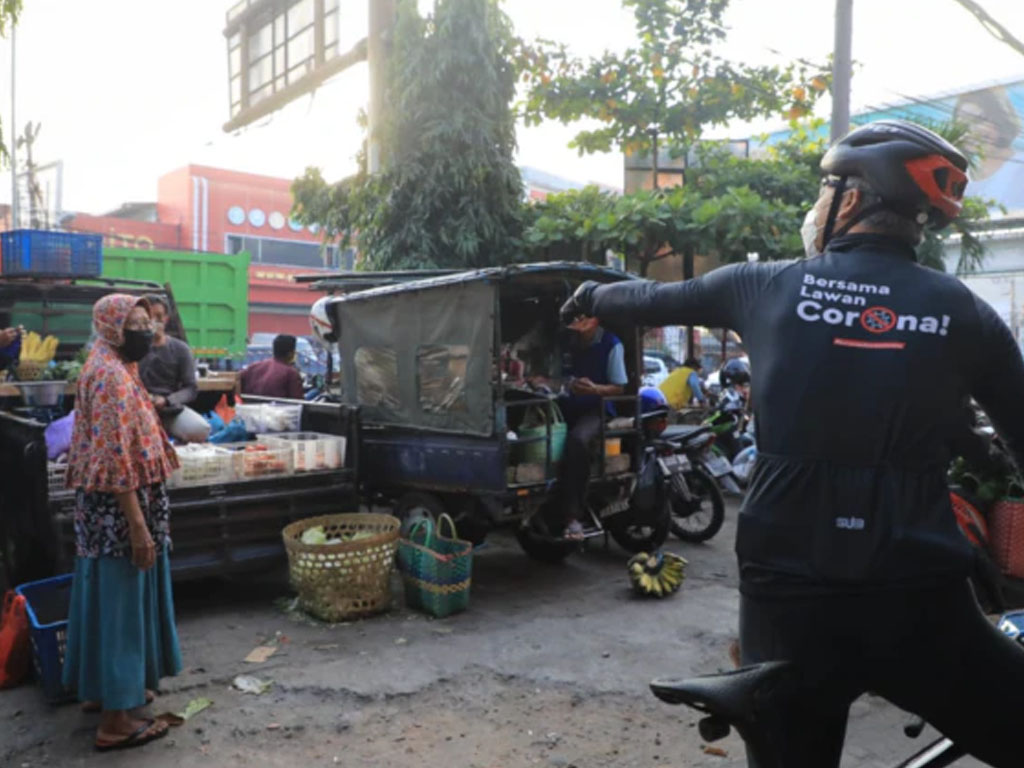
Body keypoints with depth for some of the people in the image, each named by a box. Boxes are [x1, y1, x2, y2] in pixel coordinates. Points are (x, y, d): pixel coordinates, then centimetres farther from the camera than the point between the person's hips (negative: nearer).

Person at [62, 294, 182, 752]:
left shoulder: (112, 367, 13)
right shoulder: (111, 375, -19)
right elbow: (116, 457, -24)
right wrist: (138, 525, -23)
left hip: (111, 506, 10)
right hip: (118, 508, -10)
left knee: (111, 601, 20)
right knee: (119, 604, -2)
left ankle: (103, 687, 35)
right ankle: (116, 719, 8)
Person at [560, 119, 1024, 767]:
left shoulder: (767, 286, 1)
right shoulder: (965, 313, 0)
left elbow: (654, 300, 17)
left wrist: (592, 297, 37)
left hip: (785, 599, 1)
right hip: (922, 605, -1)